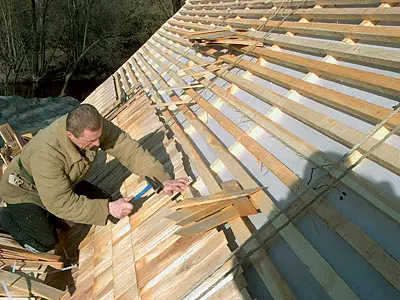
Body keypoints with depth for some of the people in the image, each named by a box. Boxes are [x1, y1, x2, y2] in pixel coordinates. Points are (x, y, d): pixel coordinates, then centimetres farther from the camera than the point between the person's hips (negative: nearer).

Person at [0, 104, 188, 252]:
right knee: (44, 243, -19)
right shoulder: (46, 153, -42)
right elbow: (61, 202, -37)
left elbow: (128, 149, -26)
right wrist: (108, 209, -39)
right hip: (25, 190, -6)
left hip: (65, 182, 6)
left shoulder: (94, 125, -28)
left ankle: (47, 213, 13)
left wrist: (163, 179, -32)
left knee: (105, 203, -1)